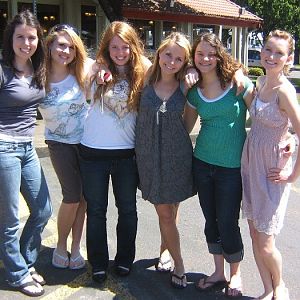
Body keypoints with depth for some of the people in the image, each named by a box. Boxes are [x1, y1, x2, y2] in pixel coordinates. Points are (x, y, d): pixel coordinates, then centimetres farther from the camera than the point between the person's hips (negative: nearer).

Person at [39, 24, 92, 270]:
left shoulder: (82, 72, -8)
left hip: (86, 140, 2)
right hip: (60, 143, -2)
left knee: (83, 197, 6)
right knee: (72, 197, -7)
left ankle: (75, 248, 24)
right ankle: (61, 246, 18)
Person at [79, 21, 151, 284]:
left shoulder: (141, 73, -3)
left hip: (127, 152, 0)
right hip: (93, 151, 0)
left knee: (127, 208, 14)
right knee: (96, 210, 11)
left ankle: (125, 259, 34)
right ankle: (98, 264, 28)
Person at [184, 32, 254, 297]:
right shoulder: (194, 91, 4)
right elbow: (186, 126, 14)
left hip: (232, 166, -4)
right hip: (202, 163, 5)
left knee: (227, 223, 3)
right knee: (211, 220, 14)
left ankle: (236, 274, 29)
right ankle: (219, 273, 33)